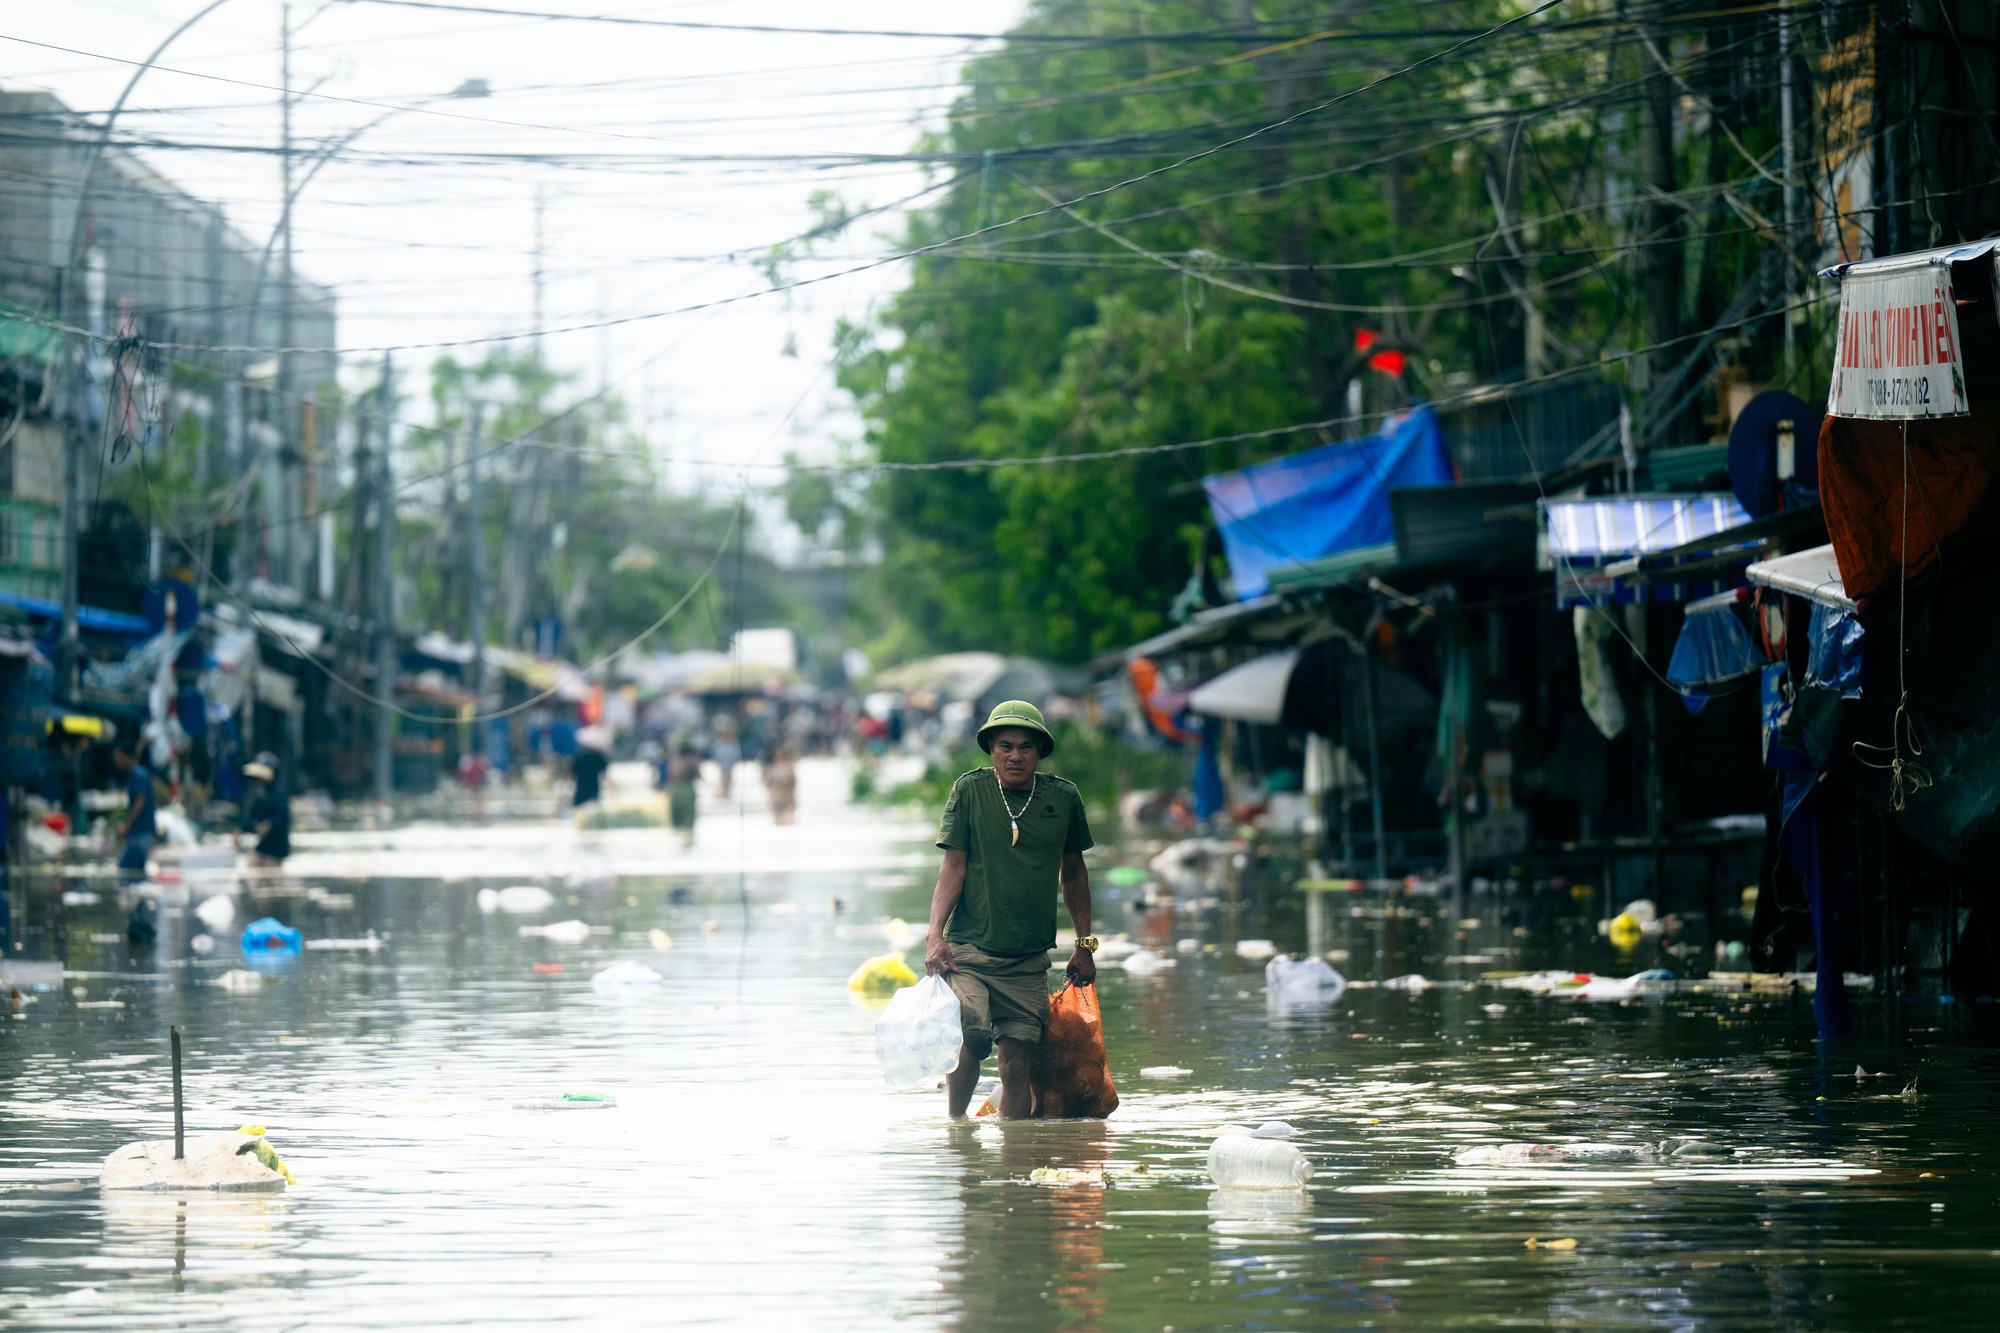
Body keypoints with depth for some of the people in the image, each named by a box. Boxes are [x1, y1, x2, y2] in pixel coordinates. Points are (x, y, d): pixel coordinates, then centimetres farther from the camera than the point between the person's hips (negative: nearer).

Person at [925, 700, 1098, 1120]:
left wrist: (1085, 945, 17)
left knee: (1017, 1061, -4)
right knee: (970, 1040, -19)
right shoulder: (970, 790, 0)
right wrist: (935, 935, -11)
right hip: (969, 947, -2)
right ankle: (955, 1125, 2)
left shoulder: (1064, 798, 7)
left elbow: (1073, 873, 18)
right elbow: (953, 866, -1)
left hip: (1029, 959, 2)